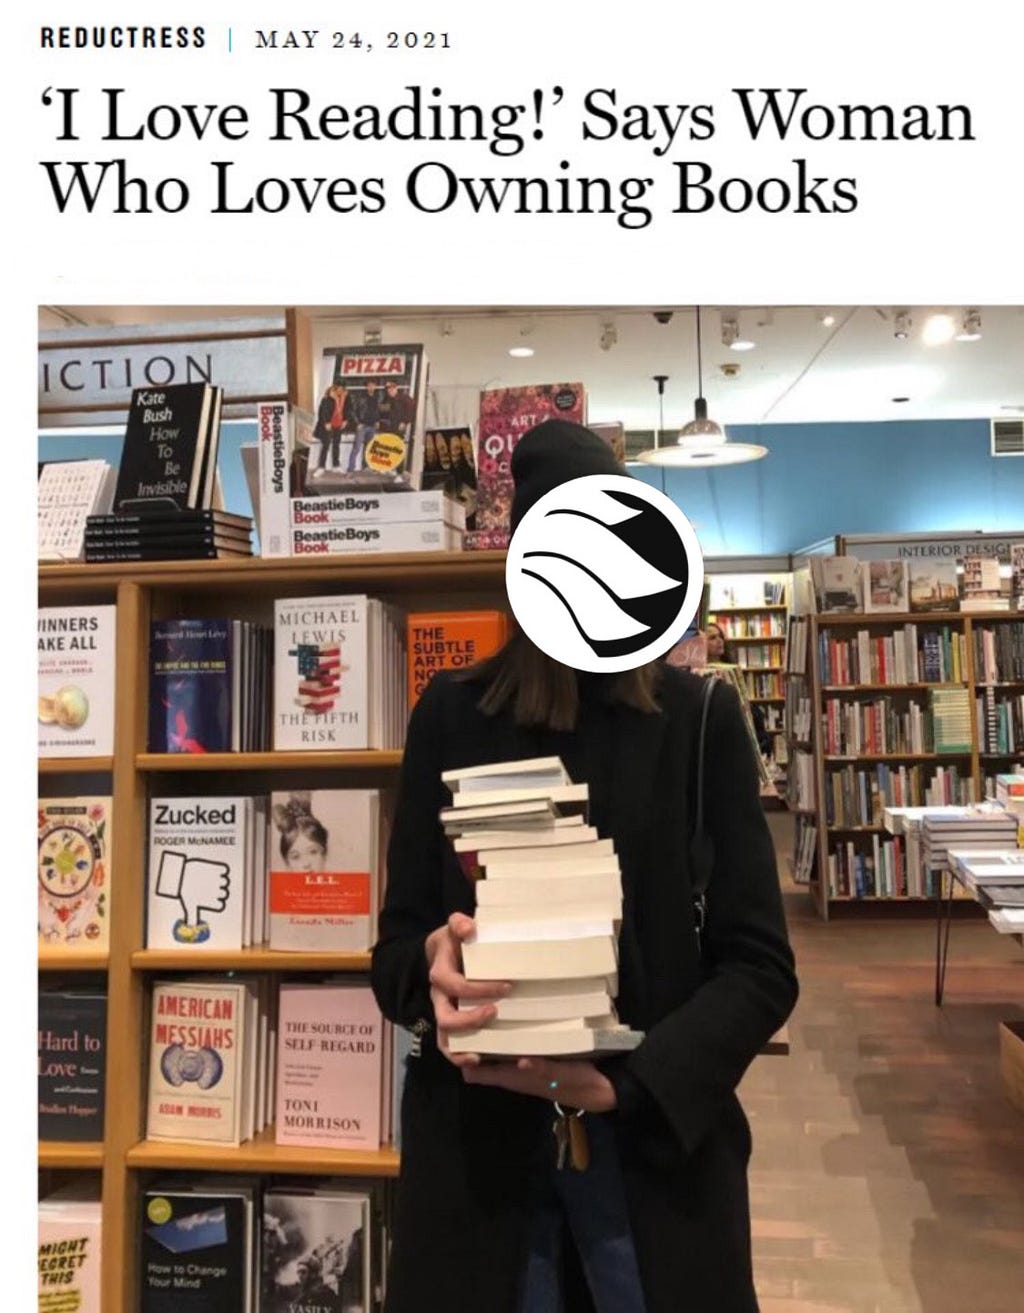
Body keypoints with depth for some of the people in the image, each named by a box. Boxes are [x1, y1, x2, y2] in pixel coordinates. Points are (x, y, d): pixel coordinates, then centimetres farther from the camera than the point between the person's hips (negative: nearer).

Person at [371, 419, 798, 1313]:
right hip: (476, 1146, 1)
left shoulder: (698, 719, -4)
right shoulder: (450, 716, -1)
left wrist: (633, 1083, -18)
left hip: (657, 1145, 0)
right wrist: (434, 980, -20)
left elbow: (760, 964, -4)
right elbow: (398, 942, 2)